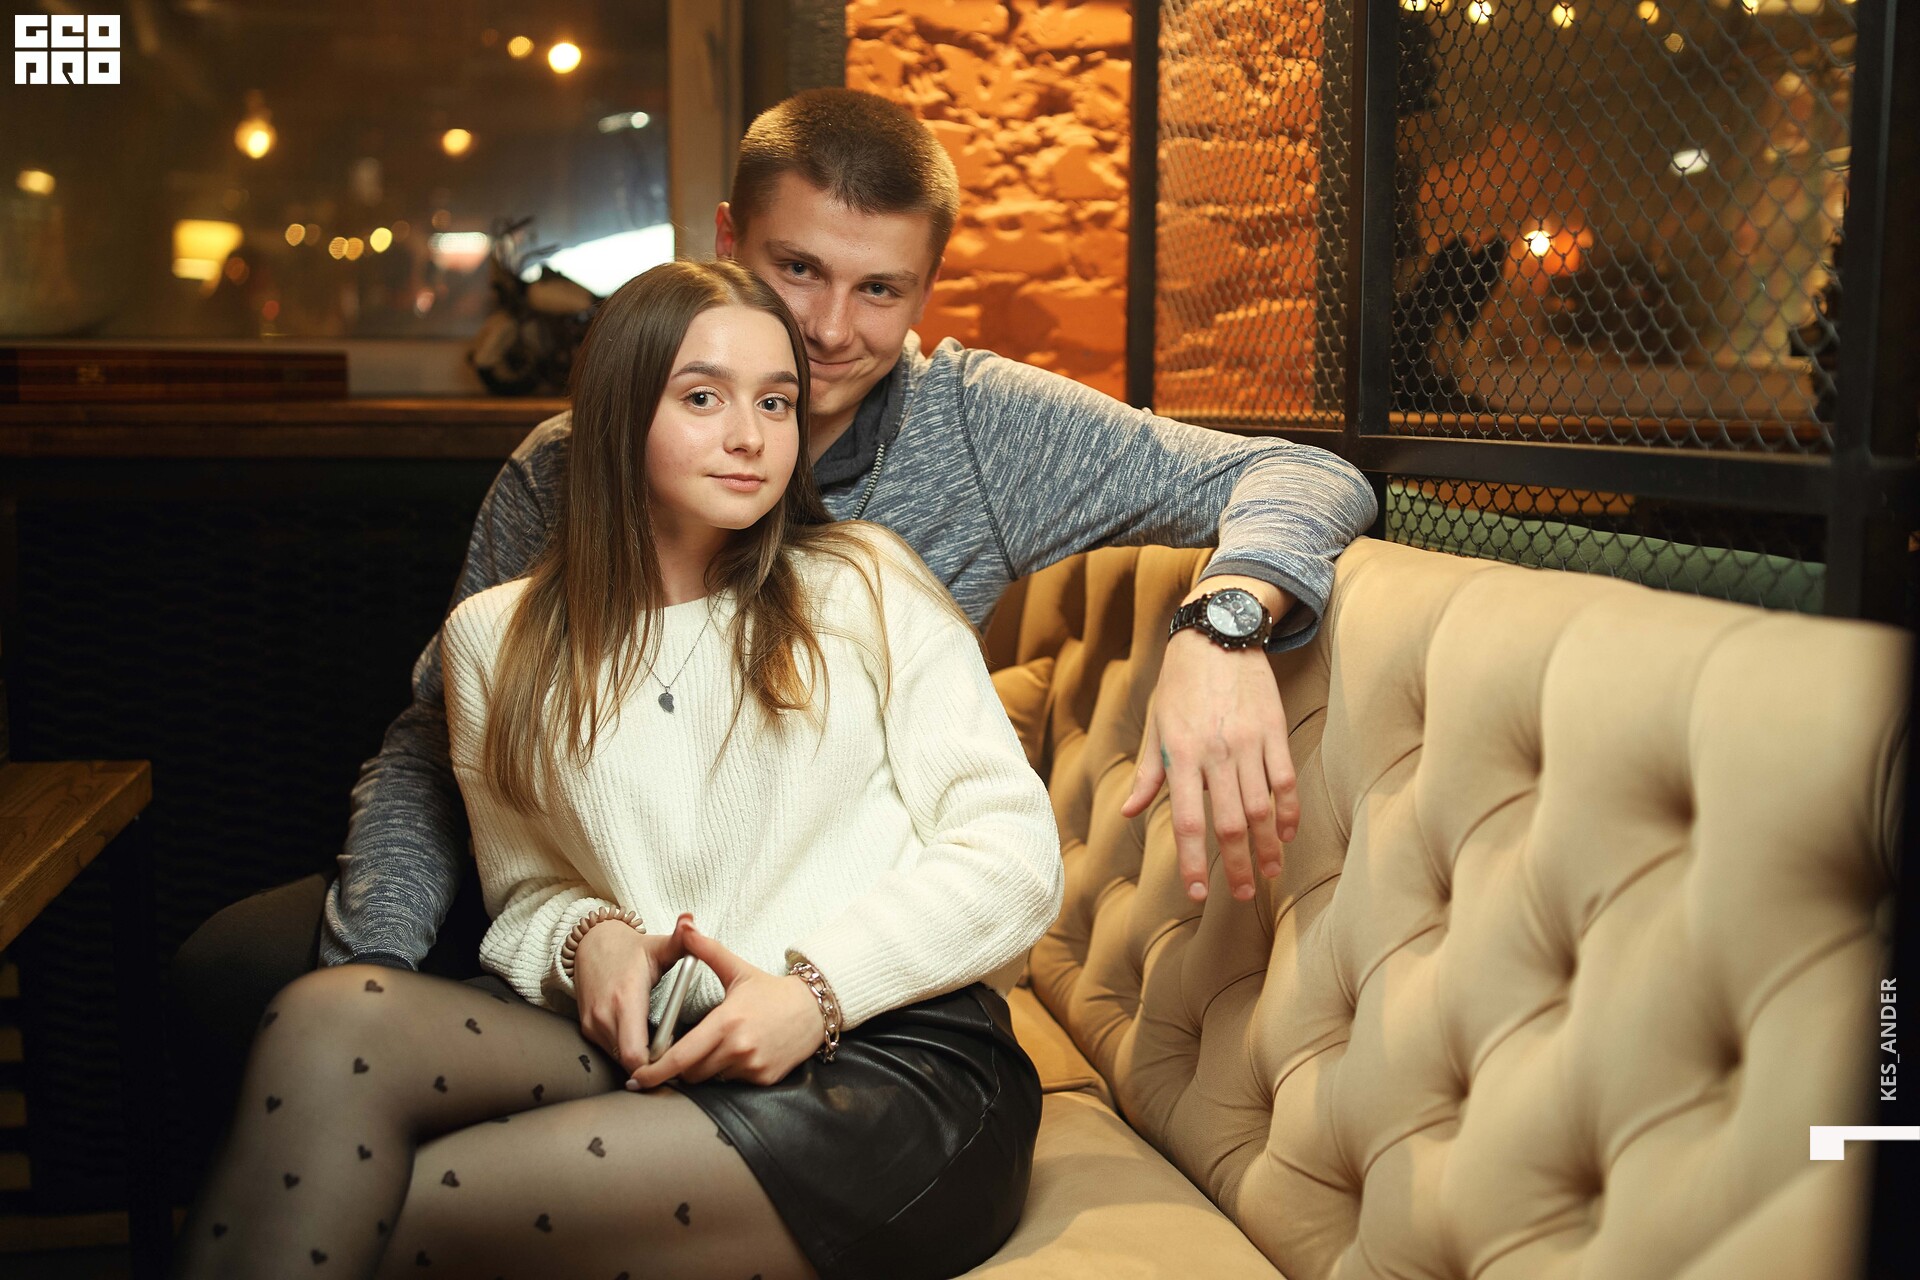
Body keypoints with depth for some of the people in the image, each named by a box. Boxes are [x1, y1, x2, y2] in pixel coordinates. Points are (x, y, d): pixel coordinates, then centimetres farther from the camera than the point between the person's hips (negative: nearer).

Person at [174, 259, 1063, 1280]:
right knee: (332, 1018, -25)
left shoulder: (867, 590, 4)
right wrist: (588, 936, -5)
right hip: (653, 1046, 4)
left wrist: (819, 990, -14)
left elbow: (1014, 853, -1)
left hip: (901, 1067, -3)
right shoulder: (498, 640, 13)